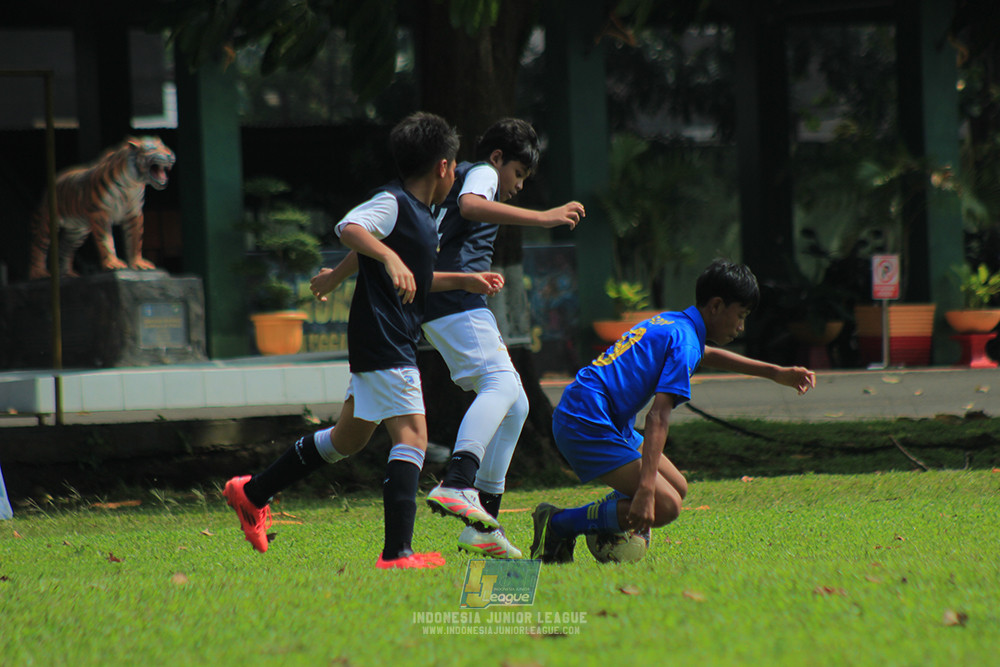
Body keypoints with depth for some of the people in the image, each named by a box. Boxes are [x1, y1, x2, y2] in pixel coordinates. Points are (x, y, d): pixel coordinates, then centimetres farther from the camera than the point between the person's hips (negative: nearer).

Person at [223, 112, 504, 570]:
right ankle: (396, 554, -20)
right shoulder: (392, 203, -13)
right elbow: (349, 229, -33)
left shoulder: (419, 213, 17)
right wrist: (390, 257, -45)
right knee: (412, 435, -15)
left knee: (350, 437, 20)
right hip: (383, 342, -11)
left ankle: (251, 494, 33)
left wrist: (464, 280, 29)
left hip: (388, 342, 11)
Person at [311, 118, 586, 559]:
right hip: (456, 301, -10)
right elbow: (470, 206, -21)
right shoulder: (481, 173, 5)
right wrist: (541, 218, -24)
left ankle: (483, 525, 4)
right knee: (501, 383, -26)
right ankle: (457, 484, -47)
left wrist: (339, 274, 41)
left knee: (513, 405, 10)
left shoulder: (449, 183, 32)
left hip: (438, 306, 10)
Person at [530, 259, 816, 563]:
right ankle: (557, 524, -11)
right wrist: (645, 488, -33)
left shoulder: (670, 322, 16)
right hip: (587, 424, -11)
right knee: (665, 506, -17)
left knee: (677, 489, 13)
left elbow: (706, 355, 42)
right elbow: (658, 417, -25)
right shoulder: (684, 341, -14)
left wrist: (775, 373, 42)